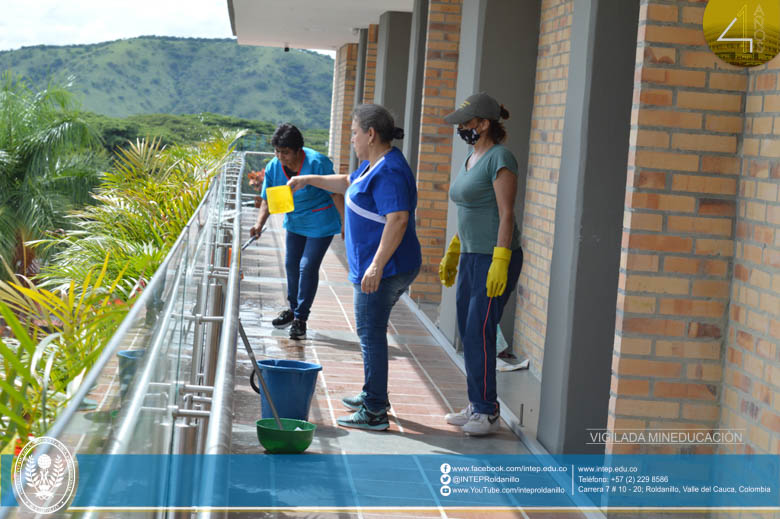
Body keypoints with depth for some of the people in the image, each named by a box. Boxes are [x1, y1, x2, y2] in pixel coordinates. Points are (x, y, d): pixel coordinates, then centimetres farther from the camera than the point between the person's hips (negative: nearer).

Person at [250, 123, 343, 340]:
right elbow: (267, 200, -4)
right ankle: (293, 308, 34)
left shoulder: (317, 163, -25)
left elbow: (335, 193, -18)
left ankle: (300, 318, 1)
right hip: (294, 222, 6)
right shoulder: (273, 168, -10)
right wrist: (259, 224, -20)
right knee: (291, 264, 14)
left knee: (308, 267, -9)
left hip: (320, 223, -6)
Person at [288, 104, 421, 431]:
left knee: (371, 335, -6)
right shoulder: (373, 164, 14)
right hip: (380, 267, 11)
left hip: (383, 270, -11)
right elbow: (348, 183, 34)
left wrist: (377, 265, -30)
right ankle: (374, 395, 34)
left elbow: (397, 220, -29)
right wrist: (309, 180, 35)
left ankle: (374, 412, 0)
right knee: (370, 332, 20)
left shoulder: (389, 171, -20)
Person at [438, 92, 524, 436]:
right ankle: (476, 406, 18)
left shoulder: (499, 159, -13)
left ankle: (488, 413, -2)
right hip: (472, 258, 9)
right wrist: (453, 252, 22)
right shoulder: (471, 159, 15)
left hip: (495, 259, -9)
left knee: (480, 333, -9)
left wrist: (499, 263, -23)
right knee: (468, 333, 10)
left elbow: (506, 214, -18)